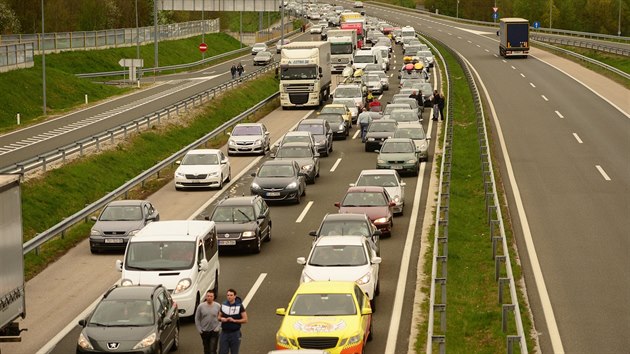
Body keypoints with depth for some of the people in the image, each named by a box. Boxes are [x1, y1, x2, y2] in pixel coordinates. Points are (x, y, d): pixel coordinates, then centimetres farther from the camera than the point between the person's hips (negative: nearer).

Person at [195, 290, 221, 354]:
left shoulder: (218, 306, -5)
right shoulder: (201, 306, -4)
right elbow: (197, 319, 3)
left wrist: (218, 327, -10)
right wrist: (199, 329, -2)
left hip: (214, 332, -2)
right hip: (204, 332, 2)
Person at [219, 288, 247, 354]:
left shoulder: (239, 306, -5)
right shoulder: (223, 305, 5)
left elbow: (245, 320, -5)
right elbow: (219, 317, 15)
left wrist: (234, 320, -17)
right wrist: (221, 319, -9)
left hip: (235, 333, -2)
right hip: (224, 332, 3)